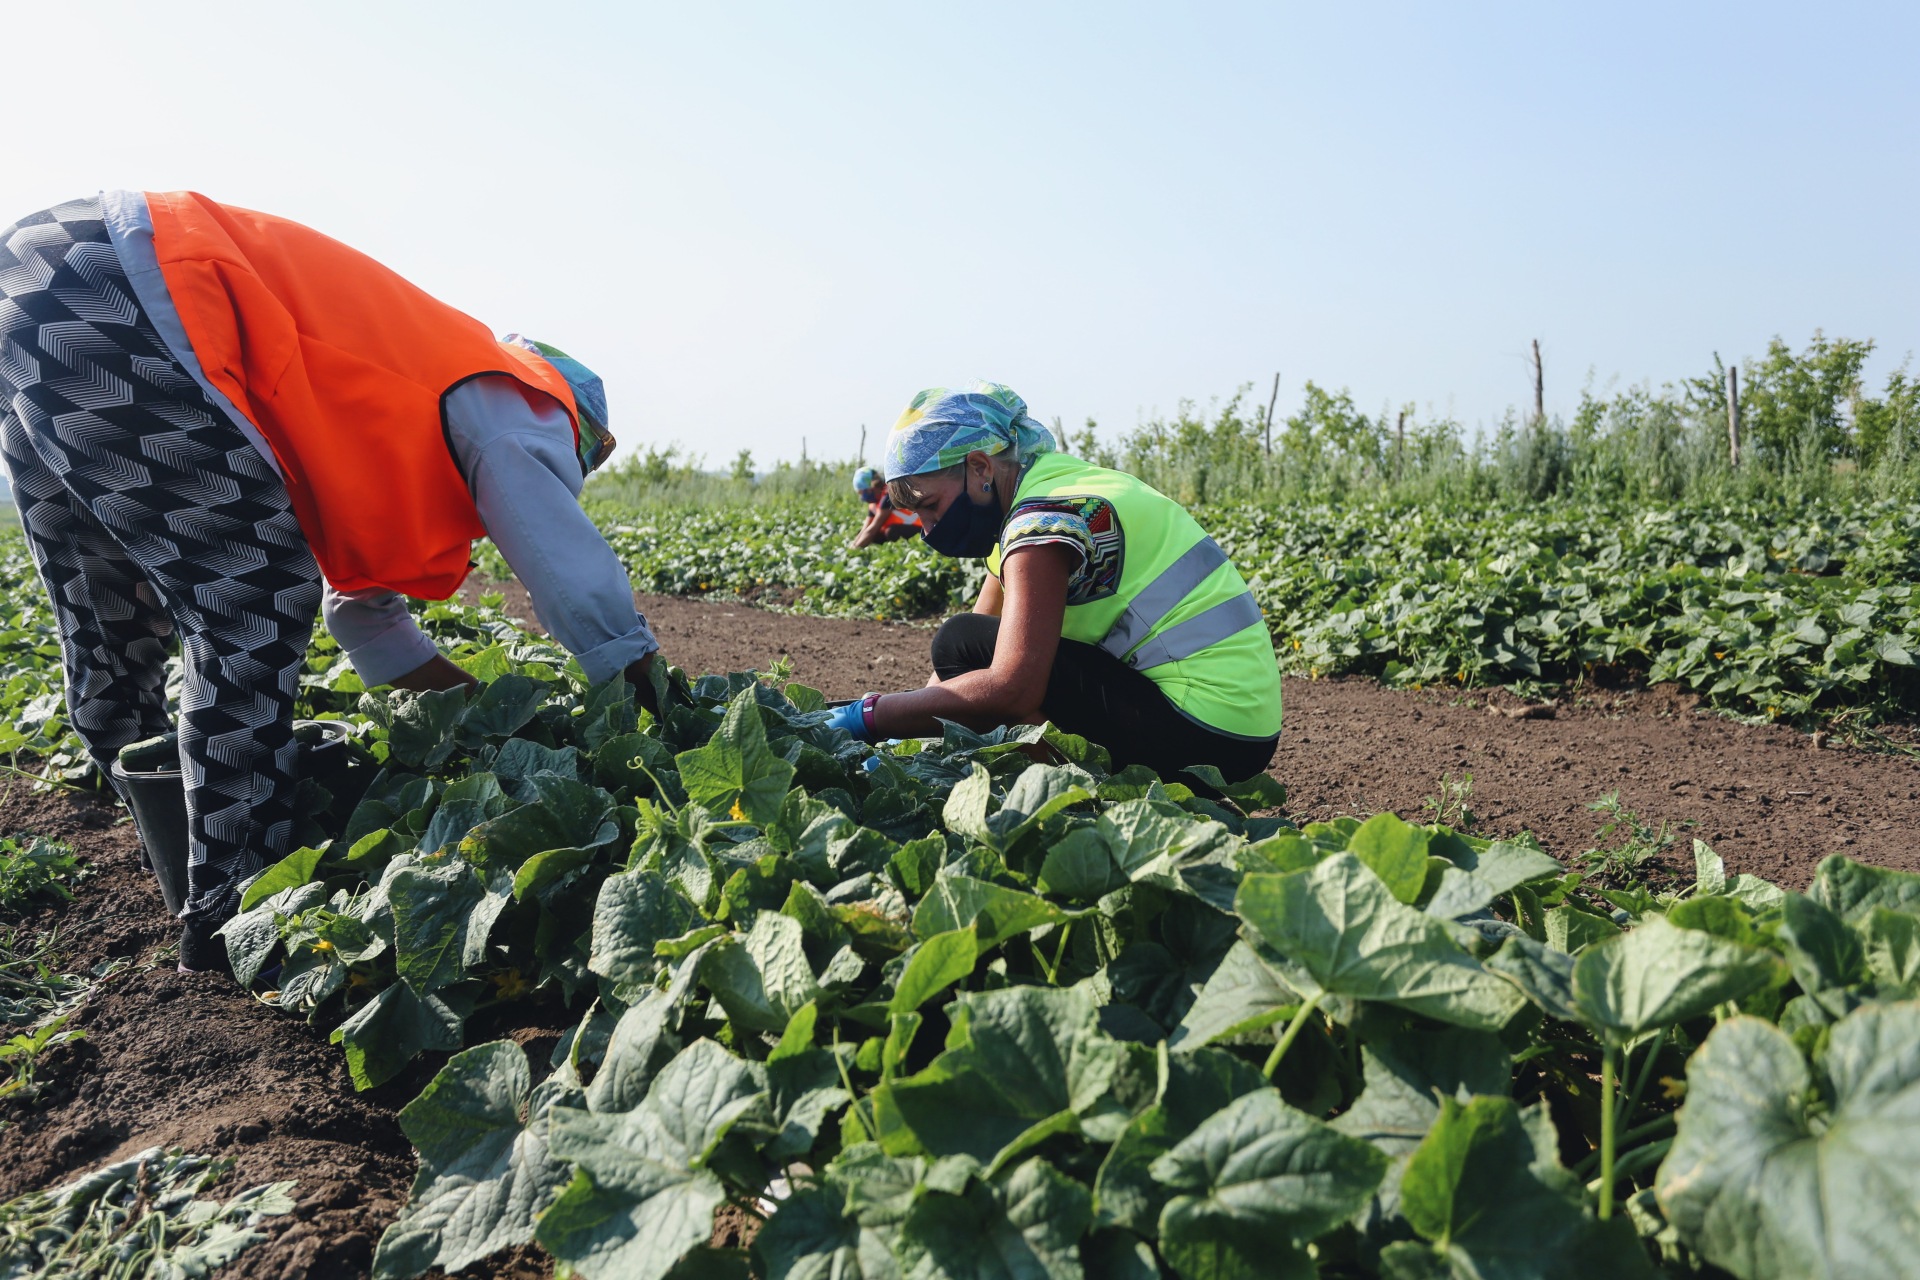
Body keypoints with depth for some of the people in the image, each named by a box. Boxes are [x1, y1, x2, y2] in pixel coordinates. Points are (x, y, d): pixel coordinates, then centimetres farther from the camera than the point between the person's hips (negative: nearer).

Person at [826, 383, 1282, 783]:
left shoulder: (1045, 518, -17)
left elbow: (1010, 687, -27)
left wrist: (869, 717, -18)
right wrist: (907, 720, 3)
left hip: (1204, 734, -10)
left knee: (963, 645, -13)